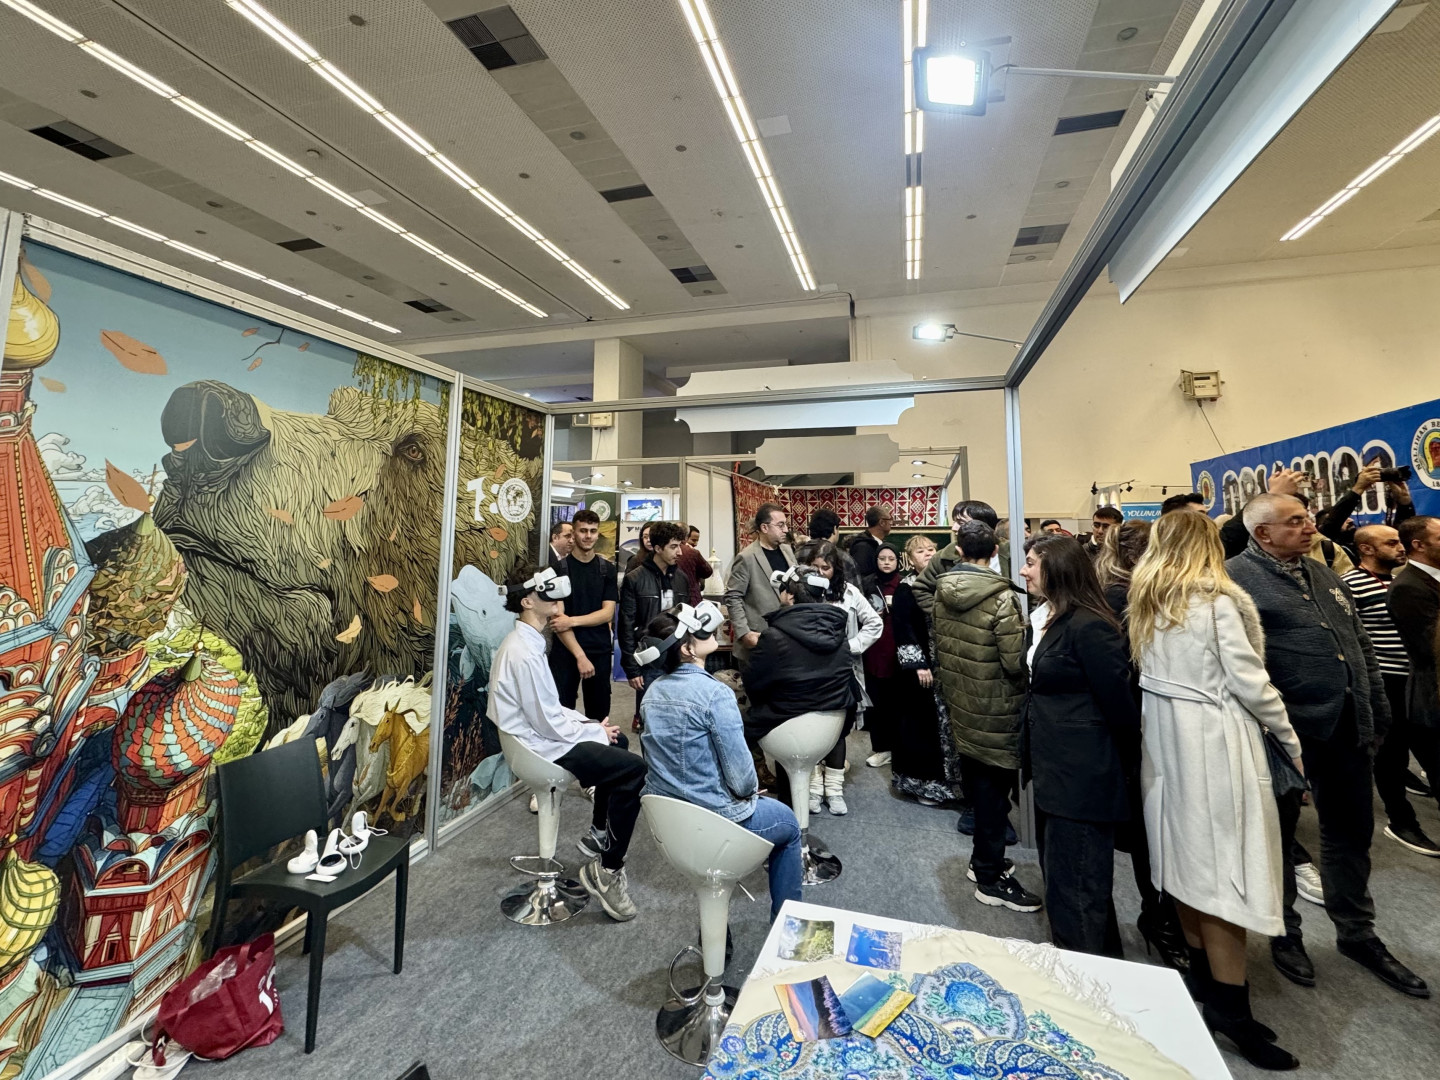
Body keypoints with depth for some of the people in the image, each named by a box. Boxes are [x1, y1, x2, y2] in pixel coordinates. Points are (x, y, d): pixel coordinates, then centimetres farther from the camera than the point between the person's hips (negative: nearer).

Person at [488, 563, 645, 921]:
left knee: (618, 742, 21)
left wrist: (589, 723, 6)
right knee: (634, 768, -15)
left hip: (538, 734, 11)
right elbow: (547, 722, -24)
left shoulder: (525, 642, 7)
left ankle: (599, 835, 32)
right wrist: (596, 733, -11)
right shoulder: (524, 653, -26)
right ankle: (606, 870, -2)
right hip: (541, 748, -11)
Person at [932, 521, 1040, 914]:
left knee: (977, 784, 20)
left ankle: (982, 860, 37)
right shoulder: (1001, 596, -20)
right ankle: (991, 879, 20)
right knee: (995, 790, 7)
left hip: (959, 702, 6)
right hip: (995, 708, -6)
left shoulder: (943, 591, -1)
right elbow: (1016, 661, -19)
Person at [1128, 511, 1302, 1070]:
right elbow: (1249, 684, -10)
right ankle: (1230, 1007, 12)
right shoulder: (1217, 600, -10)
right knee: (1221, 862, 1)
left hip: (1166, 740, 6)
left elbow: (1154, 674, 6)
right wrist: (1292, 742, 1)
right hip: (1213, 743, -6)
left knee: (1187, 853, 16)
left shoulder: (1147, 605, 8)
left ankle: (1201, 973, 31)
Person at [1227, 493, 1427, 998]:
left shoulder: (1324, 575, 13)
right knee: (1279, 833, 10)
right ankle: (1284, 933, 29)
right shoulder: (1236, 577, -14)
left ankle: (1357, 934, 38)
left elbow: (1362, 647, 19)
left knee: (1351, 831, 19)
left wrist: (1378, 710, 14)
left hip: (1346, 726, 8)